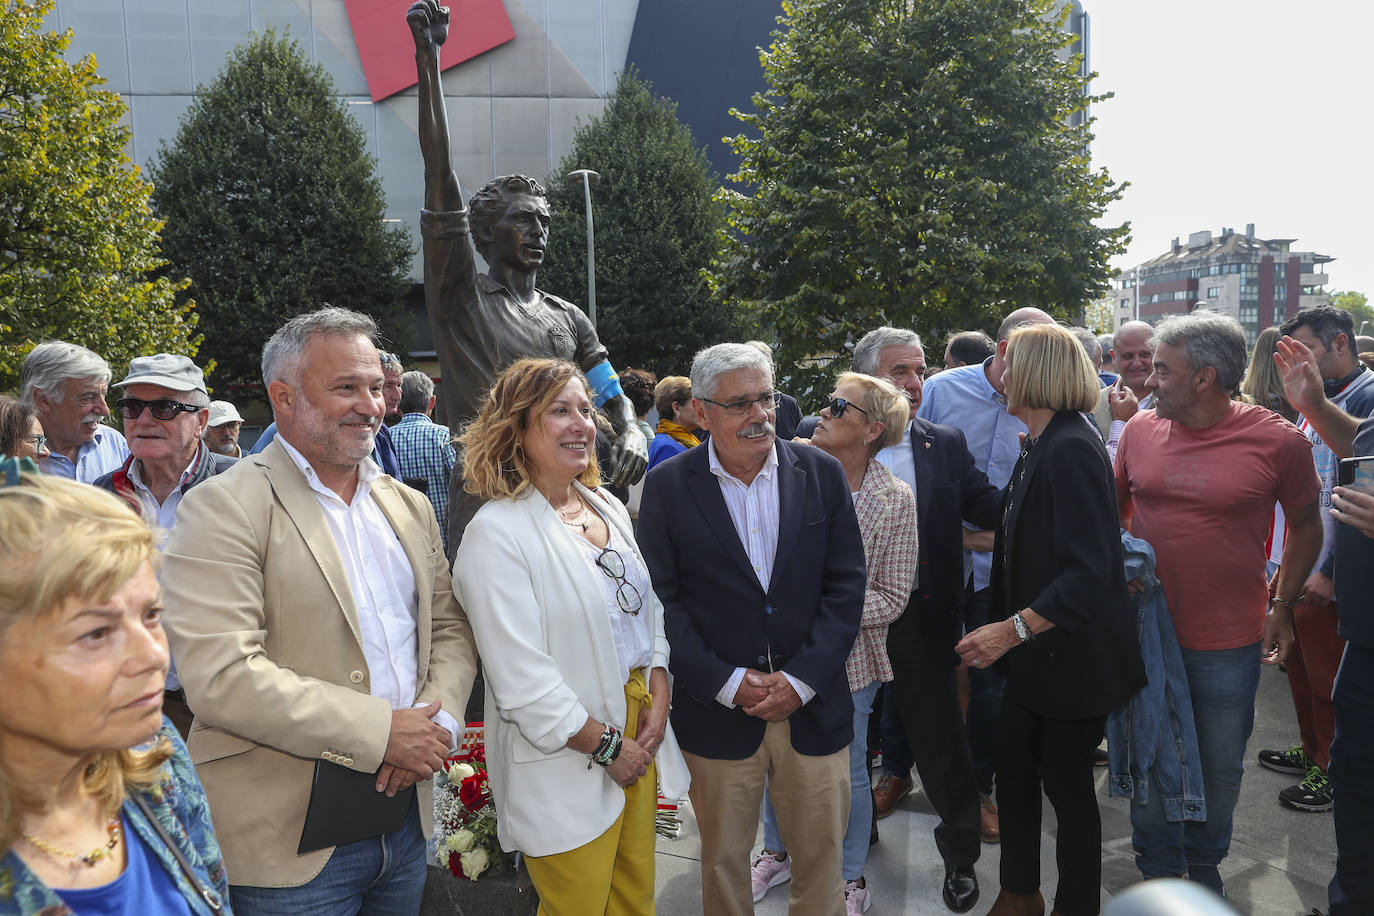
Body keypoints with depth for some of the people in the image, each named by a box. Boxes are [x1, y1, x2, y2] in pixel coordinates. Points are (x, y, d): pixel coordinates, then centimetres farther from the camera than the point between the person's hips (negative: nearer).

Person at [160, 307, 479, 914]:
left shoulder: (410, 507, 10)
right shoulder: (225, 509, -12)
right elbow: (219, 676, -21)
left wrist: (434, 719, -8)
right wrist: (380, 732, -19)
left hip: (406, 814, 6)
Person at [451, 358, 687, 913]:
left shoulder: (608, 507, 7)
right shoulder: (496, 532, -17)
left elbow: (649, 607, 12)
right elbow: (522, 677, -20)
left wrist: (658, 697, -2)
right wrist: (606, 746, -13)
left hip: (637, 728, 7)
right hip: (565, 764, -6)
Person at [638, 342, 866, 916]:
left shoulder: (821, 474, 0)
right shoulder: (667, 486, -4)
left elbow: (845, 585, -1)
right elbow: (662, 601, -6)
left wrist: (802, 679, -9)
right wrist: (728, 684, -13)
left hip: (813, 707, 1)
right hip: (716, 714, -1)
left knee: (820, 856, 14)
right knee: (723, 861, 15)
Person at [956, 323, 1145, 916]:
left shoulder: (1071, 449, -22)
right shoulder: (1039, 447, 7)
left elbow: (1088, 571, -28)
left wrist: (1013, 628, -31)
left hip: (1074, 655, -8)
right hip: (1036, 652, 8)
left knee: (1066, 782, 8)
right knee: (1013, 770, 16)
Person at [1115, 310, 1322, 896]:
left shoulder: (1278, 441, -11)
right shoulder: (1140, 430, -3)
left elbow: (1305, 524, 4)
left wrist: (1282, 604, 2)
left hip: (1228, 645, -2)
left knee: (1220, 766, 16)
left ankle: (1204, 860, 42)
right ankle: (1159, 871, 34)